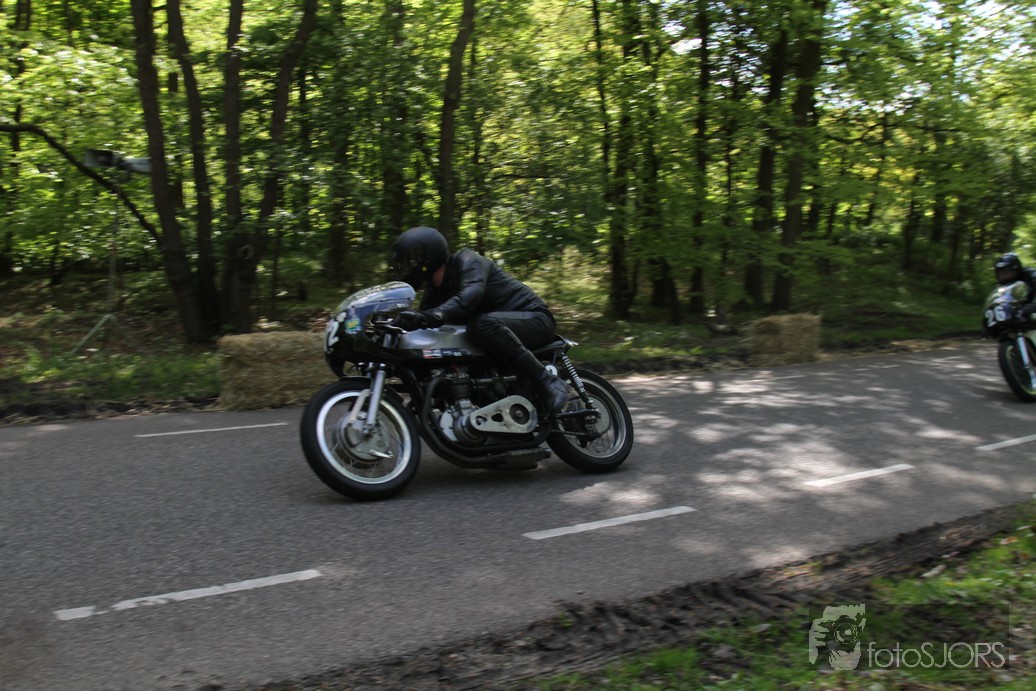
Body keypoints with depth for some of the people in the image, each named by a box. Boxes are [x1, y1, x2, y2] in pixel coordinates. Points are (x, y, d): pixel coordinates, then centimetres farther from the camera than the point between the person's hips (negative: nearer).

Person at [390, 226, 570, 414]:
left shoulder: (467, 261, -16)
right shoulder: (435, 292, 9)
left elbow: (471, 294, -37)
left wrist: (432, 316, -53)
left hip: (536, 320, -9)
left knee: (483, 324, -38)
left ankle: (546, 381, -33)